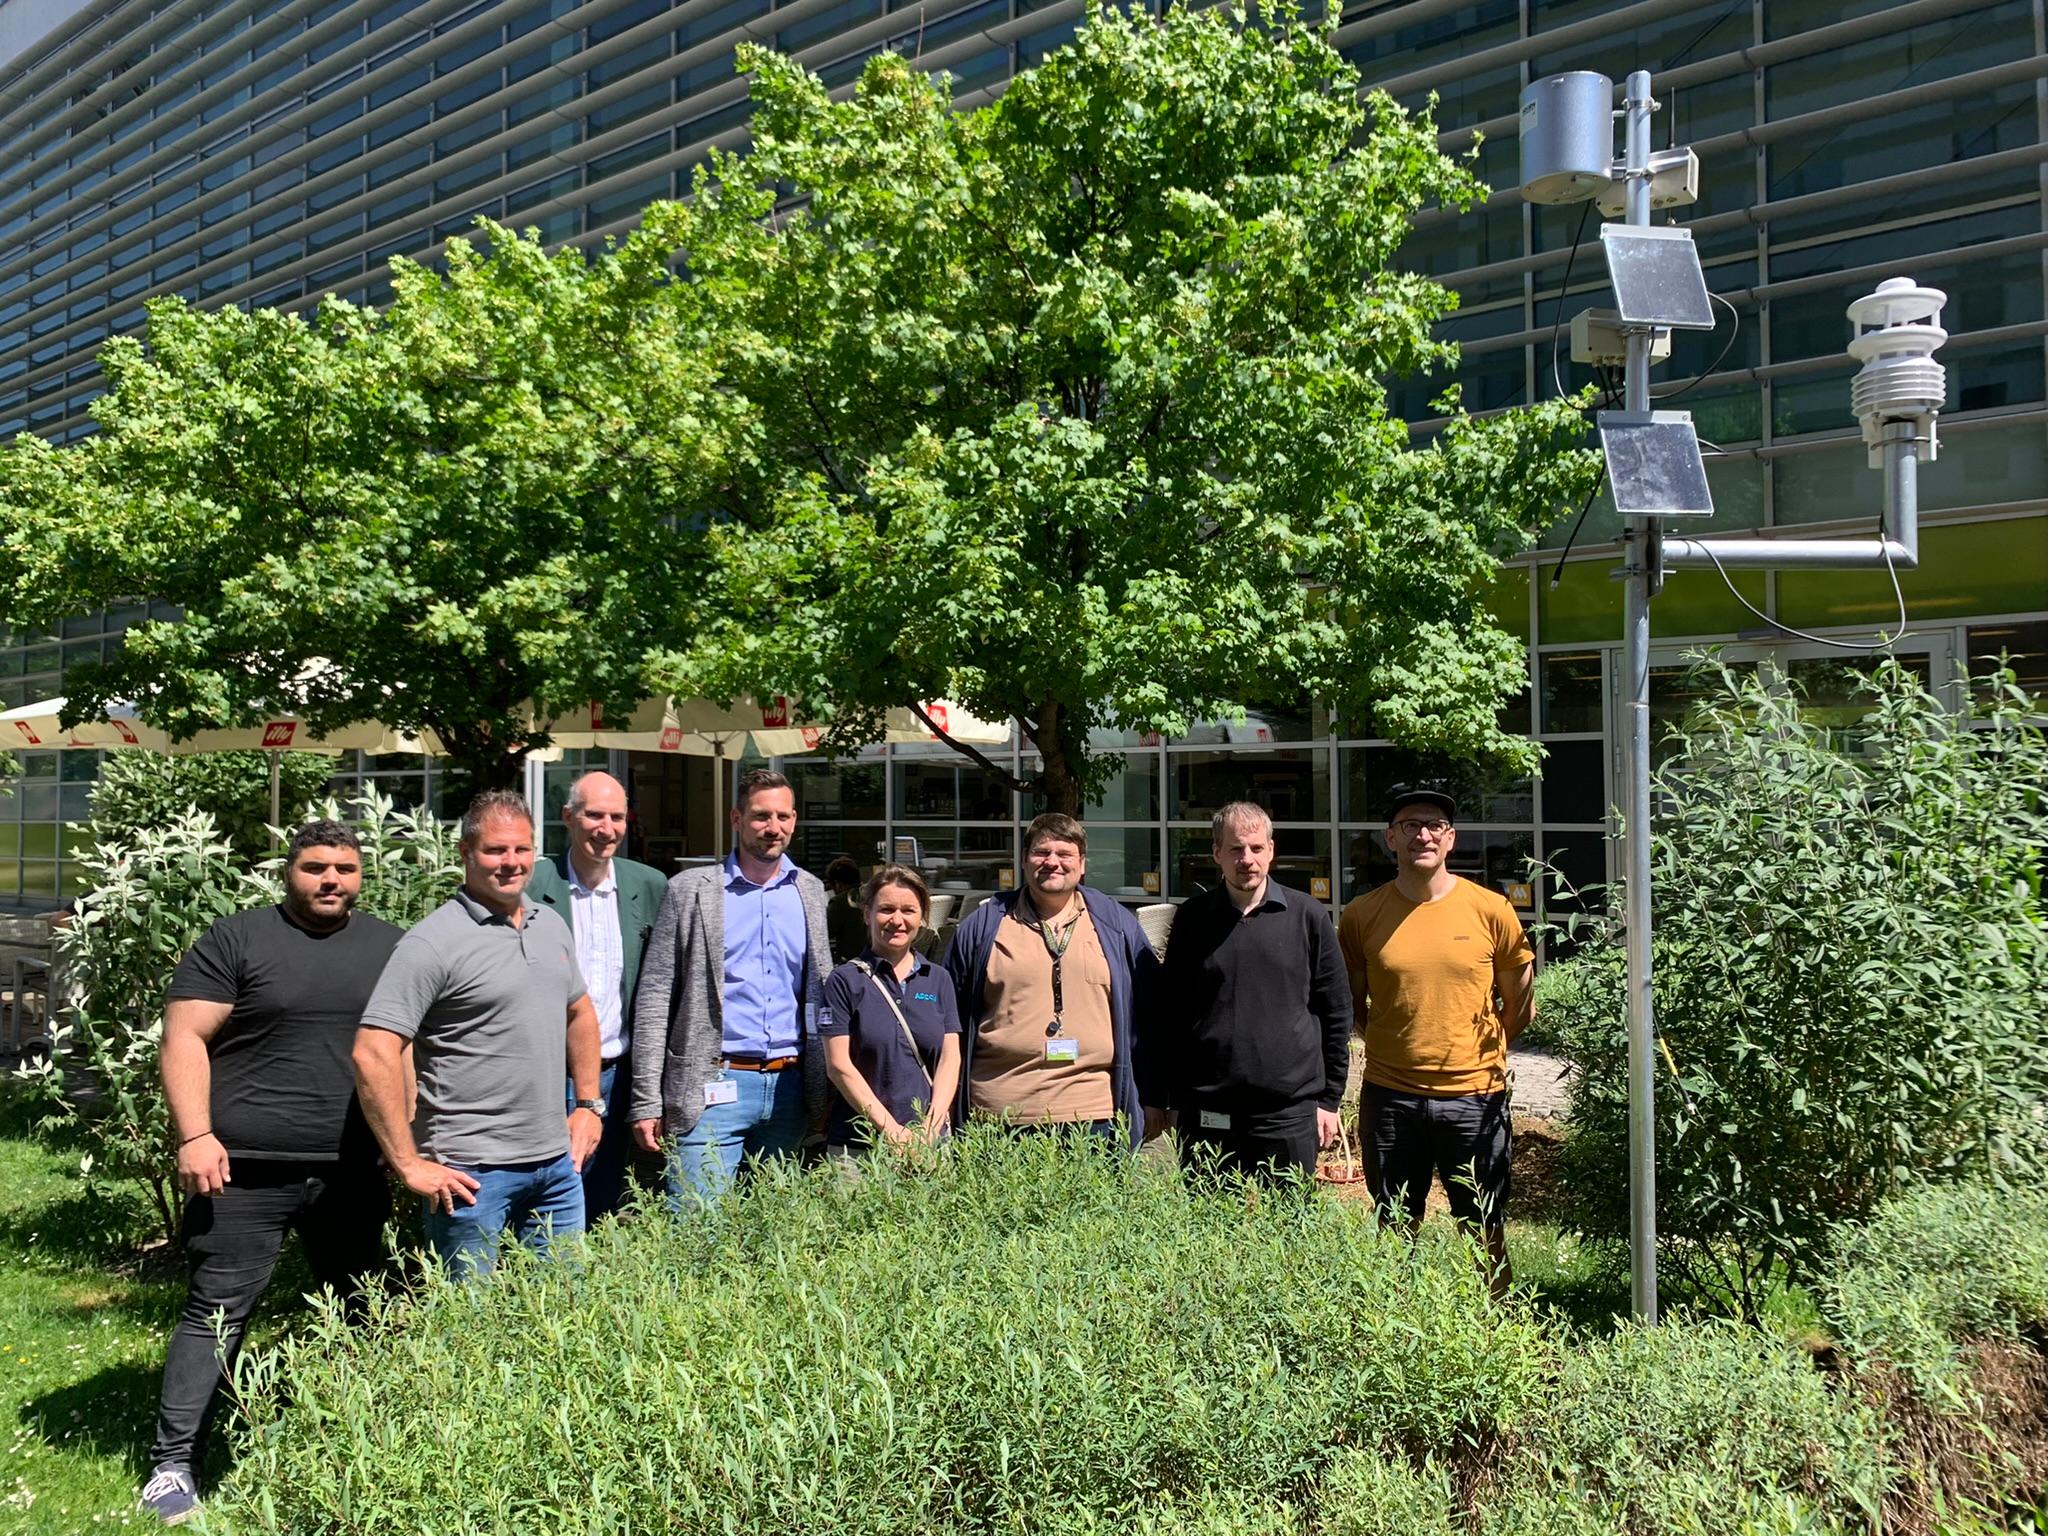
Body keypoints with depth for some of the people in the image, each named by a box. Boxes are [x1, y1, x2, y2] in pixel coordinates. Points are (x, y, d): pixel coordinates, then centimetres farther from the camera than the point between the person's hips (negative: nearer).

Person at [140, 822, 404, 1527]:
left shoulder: (388, 947, 11)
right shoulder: (236, 940, -1)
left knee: (366, 1312, 10)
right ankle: (173, 1464, 8)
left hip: (355, 1175, 4)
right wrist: (195, 1136, -15)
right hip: (246, 1170, -4)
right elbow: (186, 1038, -5)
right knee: (216, 1314, -1)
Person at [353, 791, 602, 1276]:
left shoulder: (551, 925, 9)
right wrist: (409, 1164, -17)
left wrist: (589, 1104, 16)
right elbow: (373, 1054, -18)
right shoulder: (434, 941, -13)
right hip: (471, 1172, -6)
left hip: (557, 1164, 7)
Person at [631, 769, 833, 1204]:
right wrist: (646, 1101, -7)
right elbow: (655, 998, -2)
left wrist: (823, 1094, 9)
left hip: (789, 1087, 4)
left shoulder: (811, 892, 12)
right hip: (716, 1086, -4)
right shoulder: (691, 891, 0)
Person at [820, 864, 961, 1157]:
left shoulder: (938, 980, 10)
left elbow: (950, 1058, 5)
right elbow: (839, 1065, -7)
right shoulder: (844, 981, -1)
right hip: (859, 1142, -3)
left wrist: (931, 1126, -9)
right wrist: (892, 1130, -13)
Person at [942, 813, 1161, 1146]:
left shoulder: (1116, 926, 11)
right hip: (997, 1118, 0)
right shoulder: (981, 926, 8)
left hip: (1094, 1118, 1)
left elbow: (1148, 1016, 13)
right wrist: (946, 1110, 11)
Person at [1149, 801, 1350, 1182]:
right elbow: (1170, 1014, 9)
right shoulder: (1193, 918, 4)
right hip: (1206, 1116, 1)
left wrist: (1329, 1099, 4)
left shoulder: (1307, 916, 2)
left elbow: (1336, 1011, 6)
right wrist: (1165, 1100, 6)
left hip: (1289, 1112, -1)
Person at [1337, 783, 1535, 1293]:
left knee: (1484, 1234, 9)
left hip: (1474, 1097, -1)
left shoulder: (1491, 911, -2)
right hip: (1390, 1097, 1)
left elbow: (1520, 1007, 8)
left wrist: (1476, 1047, 2)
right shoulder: (1361, 915, 0)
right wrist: (1401, 1039, 3)